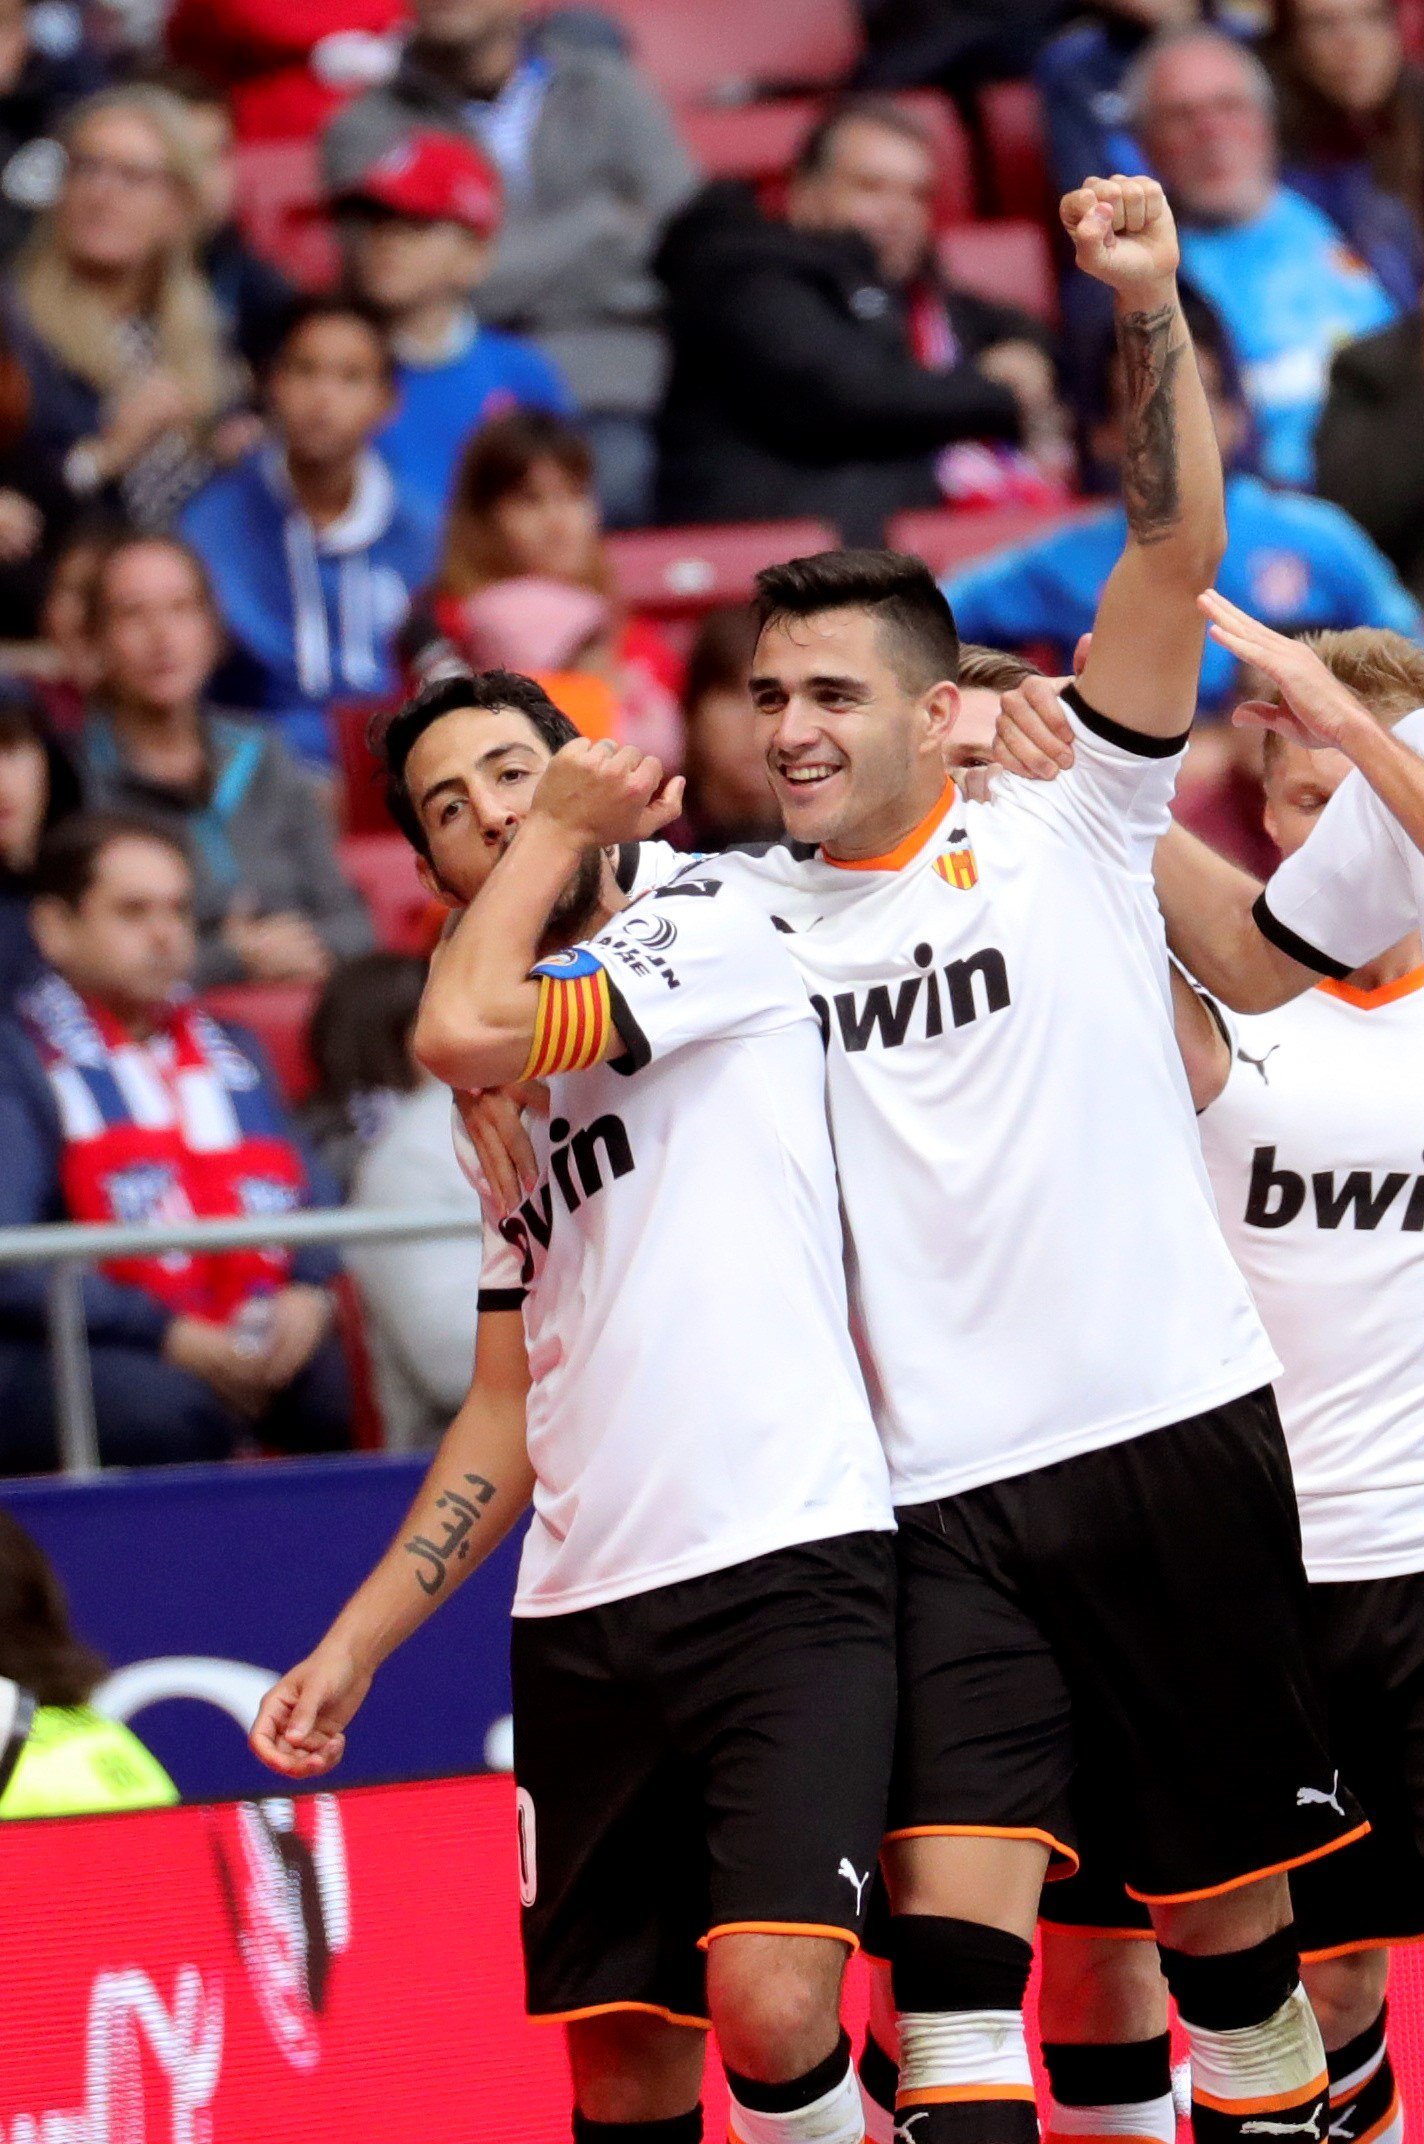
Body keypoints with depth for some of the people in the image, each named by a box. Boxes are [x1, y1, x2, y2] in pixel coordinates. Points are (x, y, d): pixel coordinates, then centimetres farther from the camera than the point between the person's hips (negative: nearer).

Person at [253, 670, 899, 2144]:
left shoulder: (718, 941, -1)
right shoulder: (521, 1105, 22)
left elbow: (460, 1034, -16)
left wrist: (565, 823, 0)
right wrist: (354, 1646, 20)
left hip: (789, 1565, -8)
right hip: (583, 1619, 8)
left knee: (769, 2007, -24)